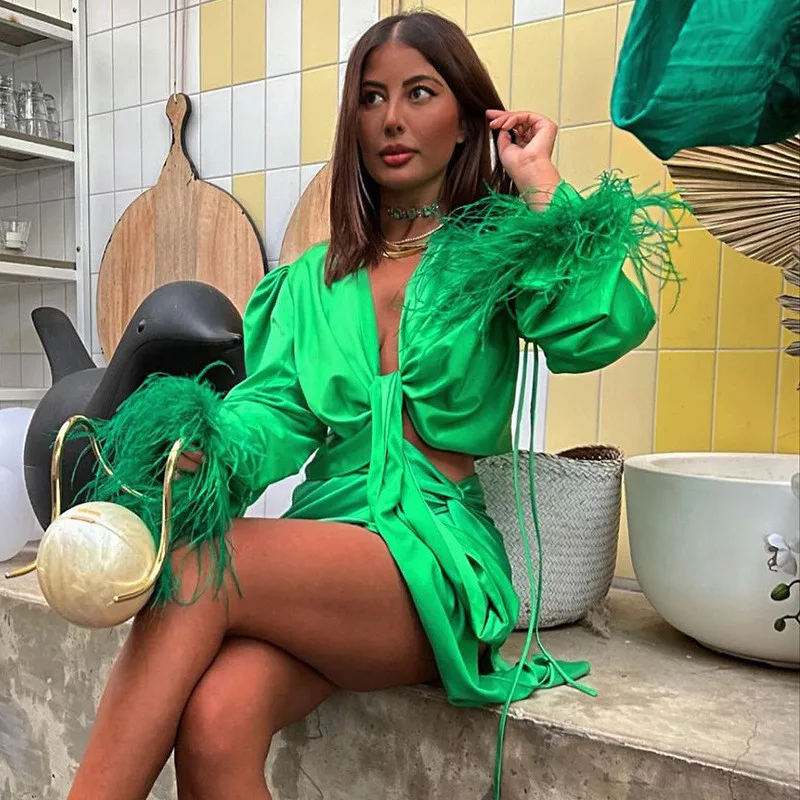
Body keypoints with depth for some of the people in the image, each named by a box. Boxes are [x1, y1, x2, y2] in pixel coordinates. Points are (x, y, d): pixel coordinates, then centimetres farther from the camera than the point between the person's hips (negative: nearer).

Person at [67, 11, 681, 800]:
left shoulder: (496, 255, 8)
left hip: (438, 557, -2)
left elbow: (600, 331, -12)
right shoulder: (312, 280, 18)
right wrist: (214, 450, -17)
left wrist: (539, 185, -5)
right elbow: (276, 407, 4)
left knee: (197, 567, -26)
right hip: (323, 528, 3)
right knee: (215, 724, -27)